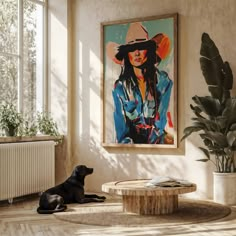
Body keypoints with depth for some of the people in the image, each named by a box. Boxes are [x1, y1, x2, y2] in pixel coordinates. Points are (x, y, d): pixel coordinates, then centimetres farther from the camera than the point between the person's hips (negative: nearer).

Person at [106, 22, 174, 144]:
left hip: (158, 140, 1)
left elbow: (161, 121, -5)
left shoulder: (163, 81, -5)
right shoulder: (120, 87, -4)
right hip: (132, 140, -1)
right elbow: (121, 129, -4)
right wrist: (127, 142, -21)